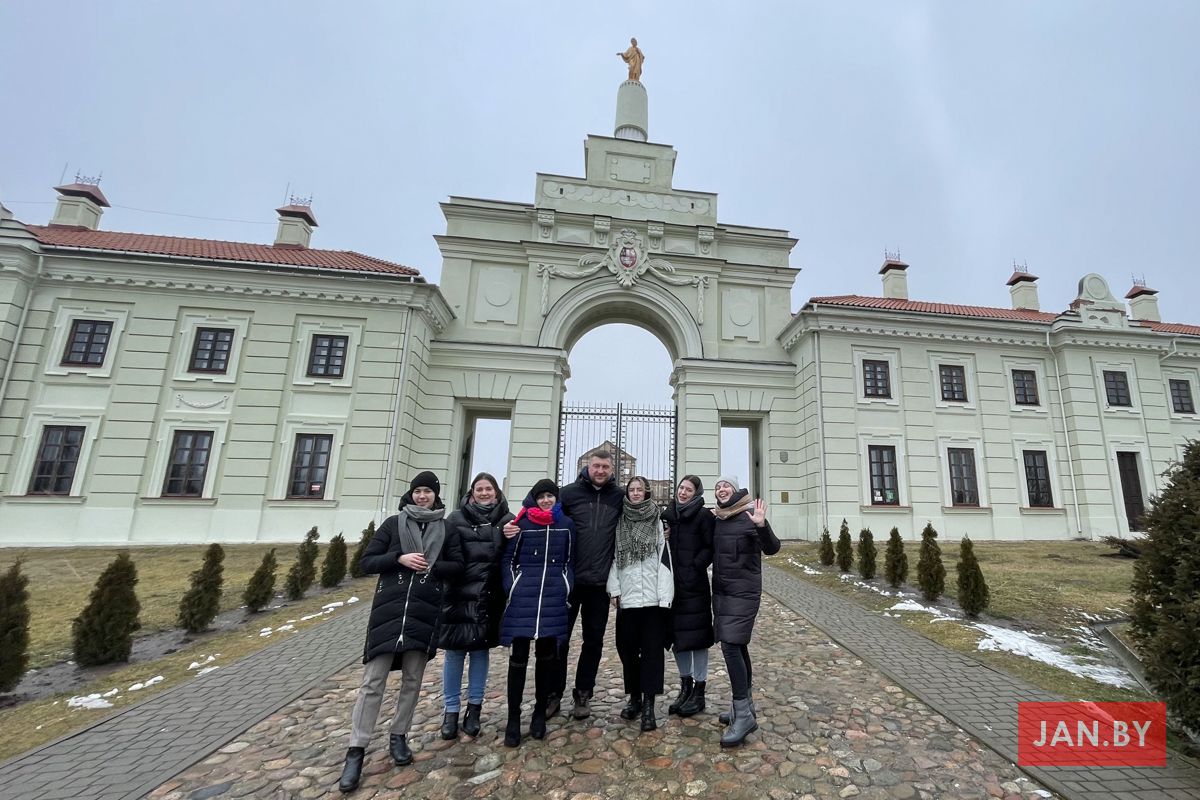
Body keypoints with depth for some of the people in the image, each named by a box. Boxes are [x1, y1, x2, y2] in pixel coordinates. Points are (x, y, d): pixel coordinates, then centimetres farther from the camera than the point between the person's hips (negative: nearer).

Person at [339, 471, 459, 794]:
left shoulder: (445, 529, 5)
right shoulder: (394, 523, 3)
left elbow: (458, 565, 6)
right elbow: (366, 562, 1)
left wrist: (431, 567, -11)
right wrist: (399, 558, -14)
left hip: (424, 613, 2)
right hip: (389, 609, -1)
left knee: (413, 679, 11)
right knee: (373, 680, 0)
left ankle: (398, 737, 29)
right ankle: (356, 751, 12)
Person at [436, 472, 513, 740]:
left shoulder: (506, 521, 2)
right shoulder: (456, 519, 0)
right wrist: (446, 584, -9)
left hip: (489, 598, 1)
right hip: (459, 595, -1)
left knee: (480, 651, 11)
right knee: (454, 653, 7)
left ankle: (474, 708, 27)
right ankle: (451, 710, 23)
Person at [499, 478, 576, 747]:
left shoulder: (566, 525, 7)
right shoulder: (522, 524, 1)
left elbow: (569, 562, 13)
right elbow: (508, 559, 5)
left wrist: (567, 589, 3)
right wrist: (512, 588, -4)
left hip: (553, 597, 2)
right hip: (523, 596, -2)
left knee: (546, 653, 10)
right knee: (519, 655, 2)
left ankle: (540, 712, 26)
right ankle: (513, 717, 16)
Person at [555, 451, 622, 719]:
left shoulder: (620, 497, 1)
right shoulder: (569, 493, -3)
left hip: (600, 582, 1)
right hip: (568, 579, -1)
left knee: (593, 640, 12)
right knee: (559, 638, 9)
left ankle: (583, 694, 28)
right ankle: (553, 692, 26)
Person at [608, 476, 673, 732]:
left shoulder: (657, 522, 3)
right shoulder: (620, 523, 9)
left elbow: (664, 559, -3)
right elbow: (613, 558, 8)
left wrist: (665, 596, -9)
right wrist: (614, 590, 0)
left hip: (652, 596, -2)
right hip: (627, 597, 2)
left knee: (652, 650, 0)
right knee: (627, 648, 8)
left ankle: (648, 704, 8)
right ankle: (635, 697, 24)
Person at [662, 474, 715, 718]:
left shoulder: (703, 516, -6)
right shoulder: (667, 515, 9)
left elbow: (711, 548, -10)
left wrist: (694, 566, -15)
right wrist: (661, 540, -5)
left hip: (694, 585, -5)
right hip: (672, 583, 5)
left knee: (696, 636, 4)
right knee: (677, 635, 13)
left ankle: (699, 693, 19)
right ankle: (685, 687, 30)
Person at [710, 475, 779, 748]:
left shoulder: (750, 515, -10)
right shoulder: (715, 518, 8)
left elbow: (772, 549, -16)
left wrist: (762, 526, -34)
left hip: (744, 591, -6)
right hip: (721, 589, 6)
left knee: (731, 645, -12)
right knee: (738, 645, 14)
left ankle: (743, 714, -2)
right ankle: (745, 705, 26)